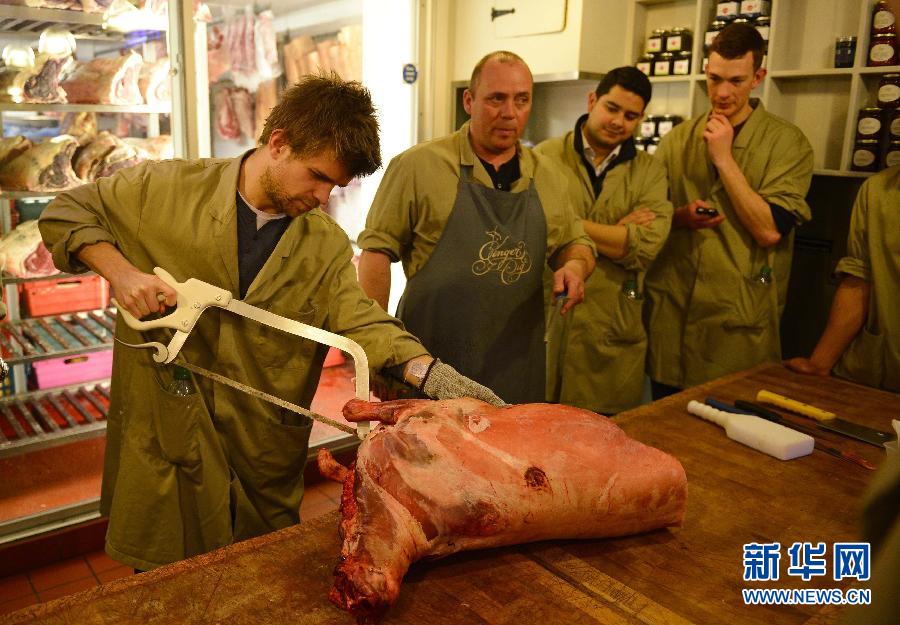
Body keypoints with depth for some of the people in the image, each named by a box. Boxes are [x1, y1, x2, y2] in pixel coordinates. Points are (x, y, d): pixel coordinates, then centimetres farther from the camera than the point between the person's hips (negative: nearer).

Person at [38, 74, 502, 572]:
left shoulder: (329, 246, -1)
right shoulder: (166, 189, -7)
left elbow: (361, 324, -13)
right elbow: (66, 213, 4)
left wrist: (429, 371, -30)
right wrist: (119, 270, -15)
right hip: (163, 435, -1)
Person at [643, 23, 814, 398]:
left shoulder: (787, 142, -3)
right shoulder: (677, 140, 7)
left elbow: (769, 230, -13)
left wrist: (724, 158, -14)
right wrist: (681, 217, -10)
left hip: (740, 324, -3)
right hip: (669, 315, 3)